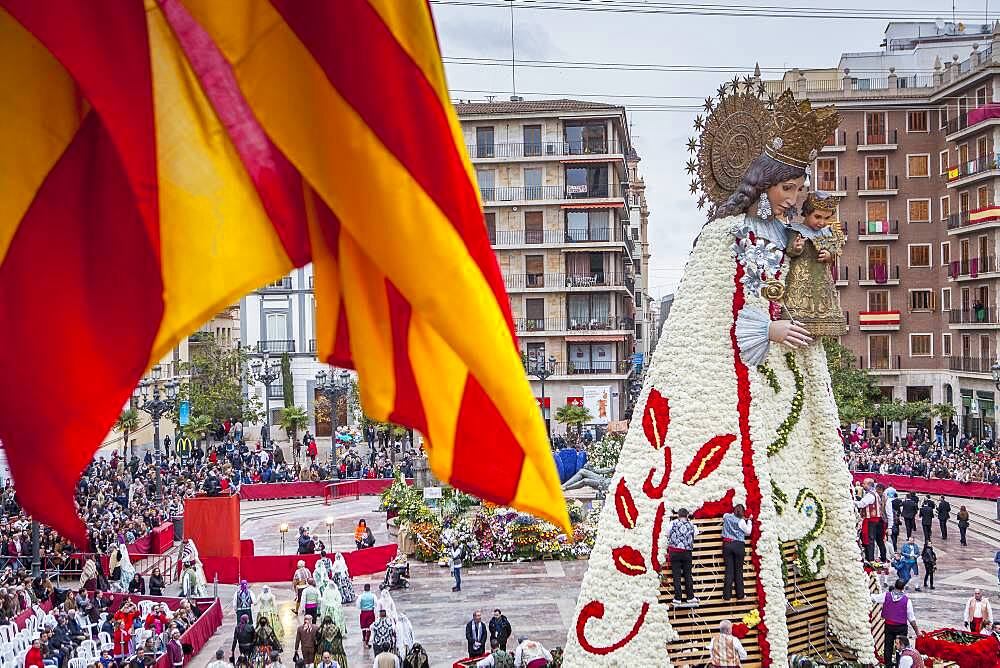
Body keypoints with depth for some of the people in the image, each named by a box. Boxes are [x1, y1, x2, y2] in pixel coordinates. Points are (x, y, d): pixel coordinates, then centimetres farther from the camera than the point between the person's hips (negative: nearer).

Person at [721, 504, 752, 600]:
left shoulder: (726, 516, 4)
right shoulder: (741, 521, -8)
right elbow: (748, 532, 5)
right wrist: (749, 521, 15)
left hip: (727, 544, 3)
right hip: (739, 545, -3)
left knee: (729, 569, 3)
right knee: (738, 570, 6)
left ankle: (727, 595, -2)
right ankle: (740, 594, 9)